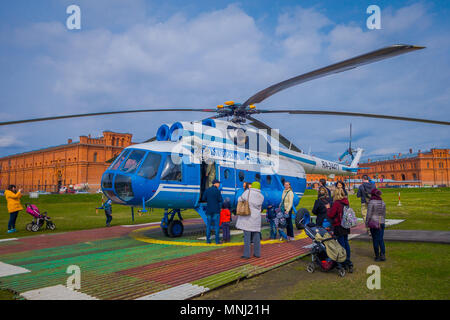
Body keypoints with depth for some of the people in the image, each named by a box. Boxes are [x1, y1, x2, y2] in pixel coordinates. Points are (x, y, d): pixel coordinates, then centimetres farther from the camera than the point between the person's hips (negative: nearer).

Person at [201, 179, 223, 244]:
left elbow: (204, 199, 7)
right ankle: (217, 240, 2)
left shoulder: (207, 190, 4)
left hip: (209, 210, 4)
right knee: (216, 225, 1)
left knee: (208, 225, 9)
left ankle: (208, 240, 10)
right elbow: (221, 200, -9)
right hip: (216, 210, -4)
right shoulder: (217, 191, -10)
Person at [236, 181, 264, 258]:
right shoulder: (261, 197, 4)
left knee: (247, 236, -1)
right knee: (256, 236, 12)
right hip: (256, 218, 4)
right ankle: (257, 253, 18)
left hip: (247, 217, -4)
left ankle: (246, 254, 2)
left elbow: (240, 199, 2)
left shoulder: (248, 192, -7)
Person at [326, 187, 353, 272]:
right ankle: (348, 260, 26)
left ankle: (346, 263, 2)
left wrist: (328, 208, 2)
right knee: (346, 243, 17)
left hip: (339, 226, -7)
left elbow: (330, 215, -15)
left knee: (341, 244, 0)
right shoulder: (346, 202, 4)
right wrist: (331, 208, 15)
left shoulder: (336, 203, -19)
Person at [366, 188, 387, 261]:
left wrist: (367, 223, -1)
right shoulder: (383, 202, 4)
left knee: (375, 240, 5)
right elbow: (384, 214, 11)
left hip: (373, 223, -4)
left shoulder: (371, 202, -11)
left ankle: (377, 256, 11)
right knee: (381, 240, 9)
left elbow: (369, 214, -11)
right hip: (381, 223, 4)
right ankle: (383, 255, -2)